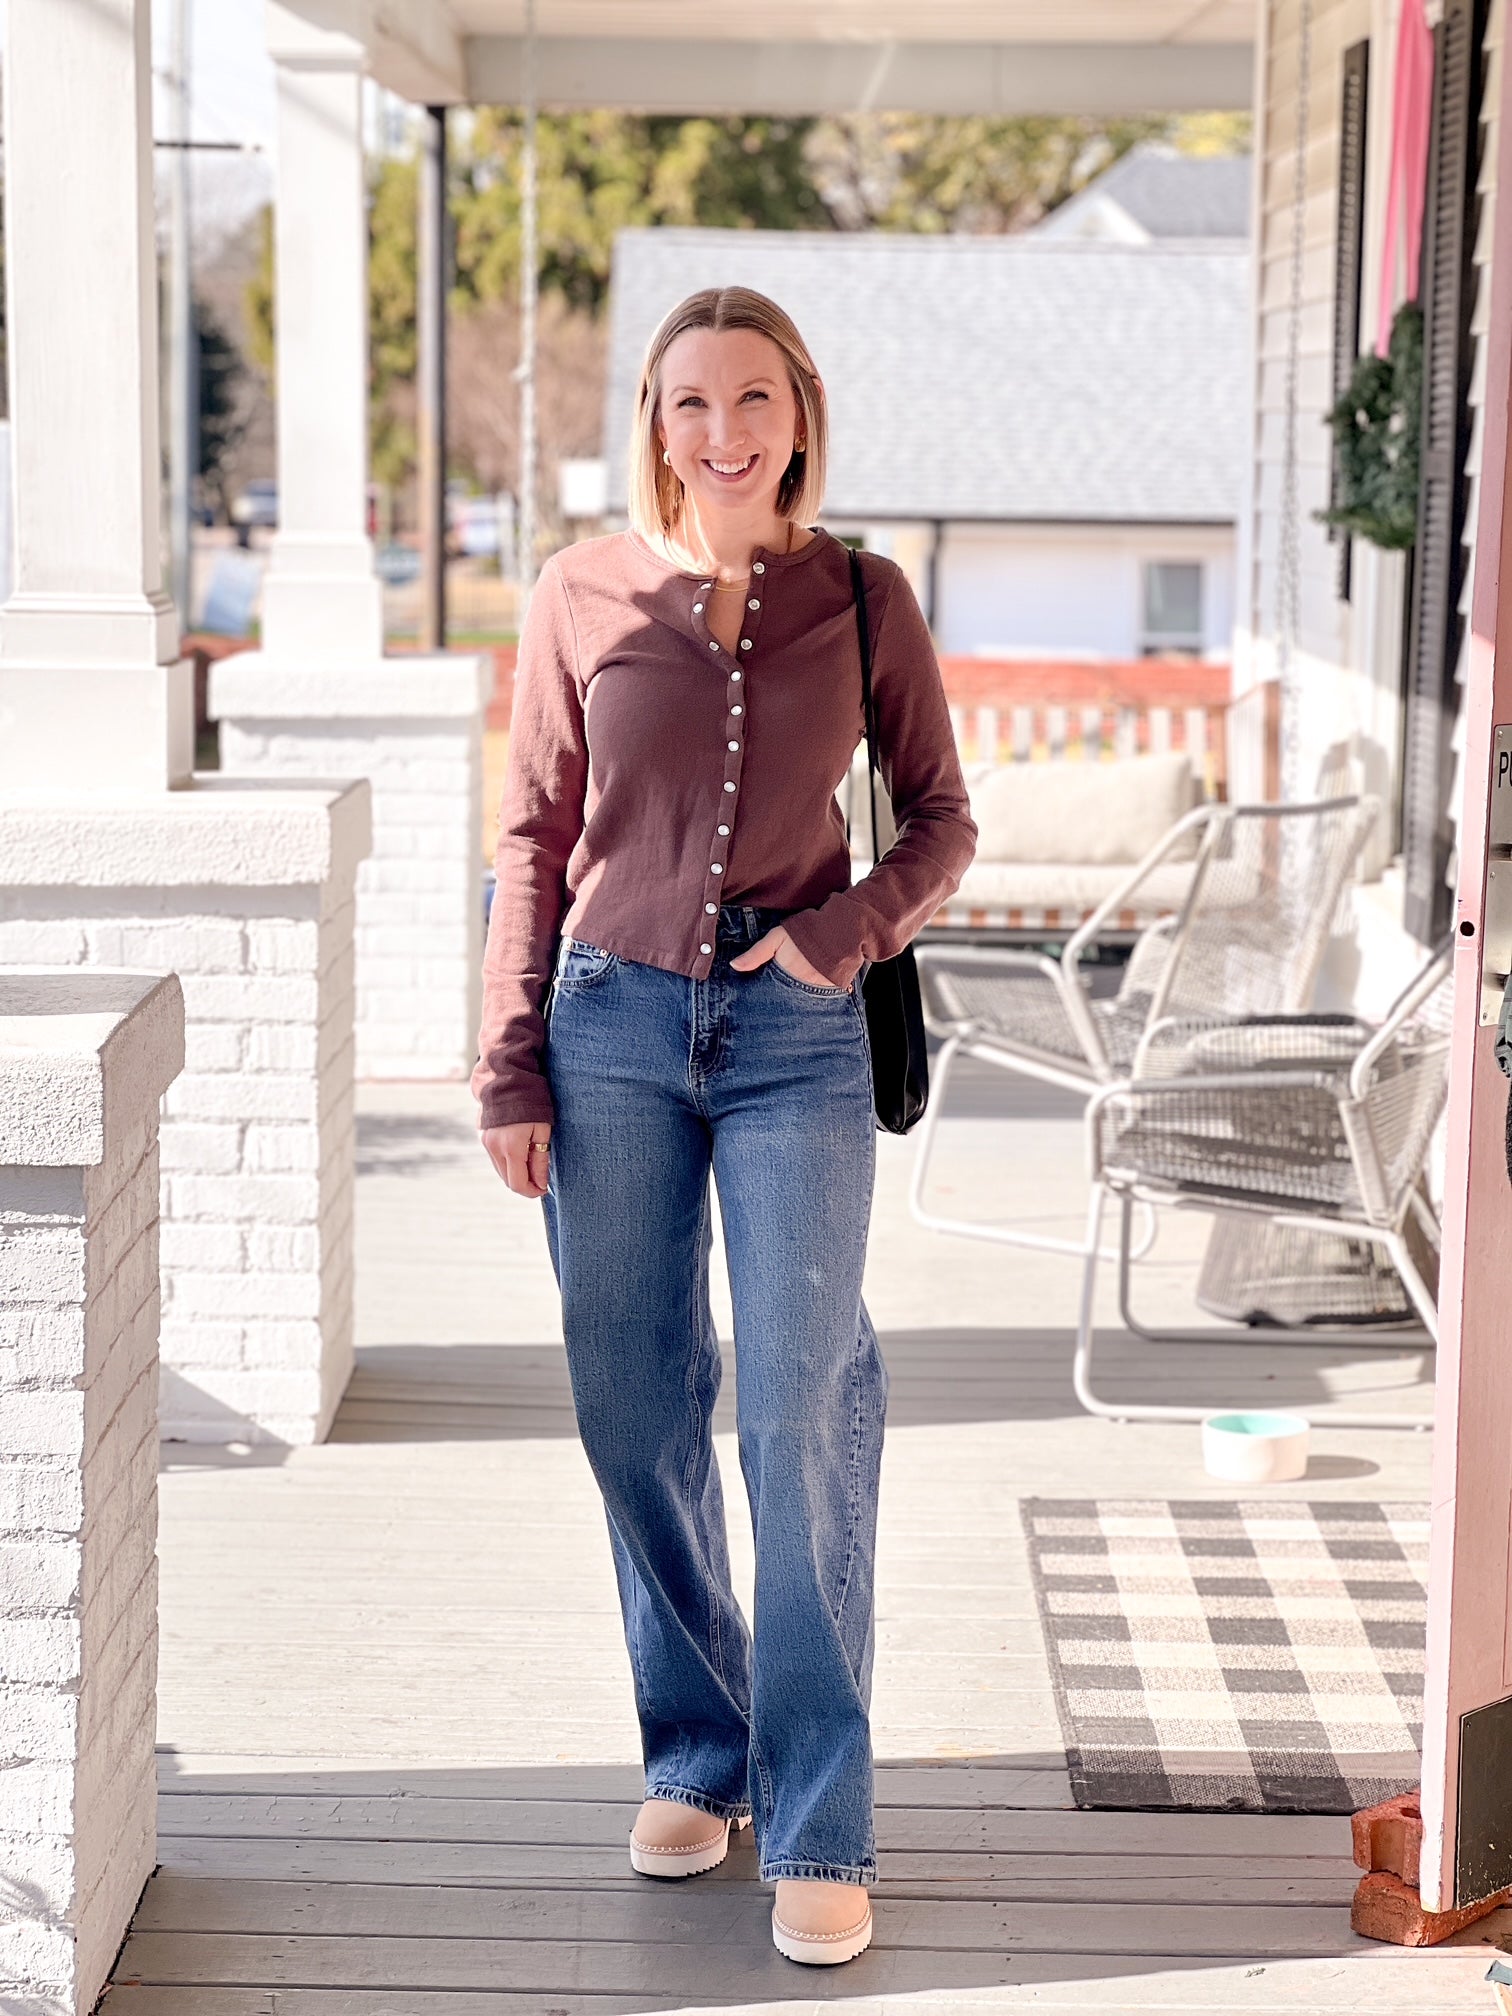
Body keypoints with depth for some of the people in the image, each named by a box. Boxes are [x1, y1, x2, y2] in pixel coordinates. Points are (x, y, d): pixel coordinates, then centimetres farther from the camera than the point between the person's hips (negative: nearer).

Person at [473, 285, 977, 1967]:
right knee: (634, 1414, 7)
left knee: (802, 1417, -6)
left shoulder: (861, 601, 2)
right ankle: (698, 1754, 25)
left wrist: (852, 927, -11)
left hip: (795, 1039, -1)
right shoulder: (583, 597, 2)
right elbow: (533, 842, 5)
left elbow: (942, 821, 8)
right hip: (615, 1024, 1)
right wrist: (509, 1071, 1)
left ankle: (818, 1828, 3)